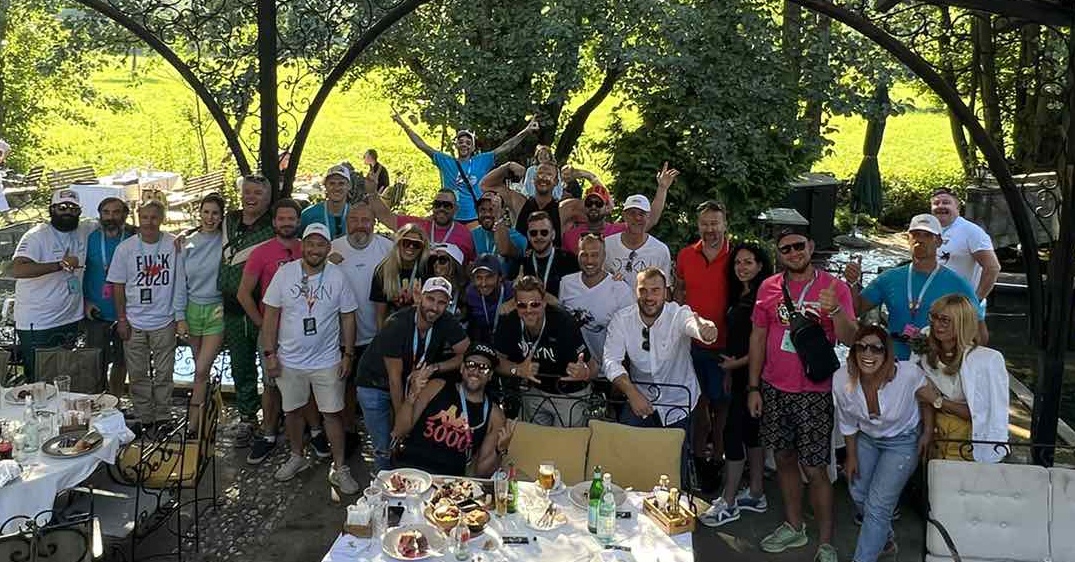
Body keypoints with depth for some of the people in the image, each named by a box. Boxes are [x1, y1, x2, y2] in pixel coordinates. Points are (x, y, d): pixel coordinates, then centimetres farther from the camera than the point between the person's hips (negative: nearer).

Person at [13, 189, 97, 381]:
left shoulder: (85, 231, 6)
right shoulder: (36, 236, -12)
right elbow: (17, 270, -26)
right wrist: (60, 265, -30)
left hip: (70, 321, 6)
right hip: (37, 325, -6)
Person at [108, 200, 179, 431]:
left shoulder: (174, 244, -4)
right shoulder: (125, 248, -2)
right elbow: (118, 285, 2)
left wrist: (180, 315, 1)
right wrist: (121, 319, 0)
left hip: (164, 322, -1)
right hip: (134, 323, 1)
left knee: (164, 374, 8)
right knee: (138, 375, 8)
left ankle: (163, 418, 20)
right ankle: (144, 419, 20)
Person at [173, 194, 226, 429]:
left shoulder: (226, 241, -4)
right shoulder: (187, 244, 4)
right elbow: (180, 282, 6)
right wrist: (180, 317, 2)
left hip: (217, 310, -3)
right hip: (193, 308, 3)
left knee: (201, 370, -6)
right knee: (200, 368, 10)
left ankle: (193, 422, 3)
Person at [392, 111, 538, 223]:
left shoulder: (481, 161, 7)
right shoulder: (445, 161, 8)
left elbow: (504, 148, 5)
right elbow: (422, 146, 7)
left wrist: (525, 132, -1)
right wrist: (404, 125, 3)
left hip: (476, 218, 0)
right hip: (452, 219, 0)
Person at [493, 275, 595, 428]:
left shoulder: (563, 322, -30)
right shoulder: (509, 323, -18)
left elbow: (593, 368, -27)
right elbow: (497, 360, -10)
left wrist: (584, 373, -50)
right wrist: (518, 370, -30)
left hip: (570, 394, -4)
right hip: (536, 390, 4)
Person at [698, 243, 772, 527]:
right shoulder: (739, 295, 14)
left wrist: (737, 363, -14)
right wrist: (729, 371, 16)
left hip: (752, 373, -10)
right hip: (739, 373, 10)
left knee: (734, 431, -8)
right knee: (750, 430, 14)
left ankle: (728, 503, -2)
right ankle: (756, 495, 25)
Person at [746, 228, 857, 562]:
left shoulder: (834, 288, -5)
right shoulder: (769, 288, 4)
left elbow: (849, 340, -11)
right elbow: (758, 338, 9)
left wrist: (834, 311, -31)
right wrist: (753, 387, 7)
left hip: (814, 393, -4)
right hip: (773, 389, 4)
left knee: (815, 469, -2)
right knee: (784, 458, 15)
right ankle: (794, 527, 32)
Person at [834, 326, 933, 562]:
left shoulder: (909, 374, -33)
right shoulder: (841, 379, -24)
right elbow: (847, 423, -5)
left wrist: (928, 433, -5)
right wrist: (851, 456, 4)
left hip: (902, 441, -4)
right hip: (866, 438, 4)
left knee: (877, 506, -8)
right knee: (859, 494, 16)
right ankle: (885, 539, 46)